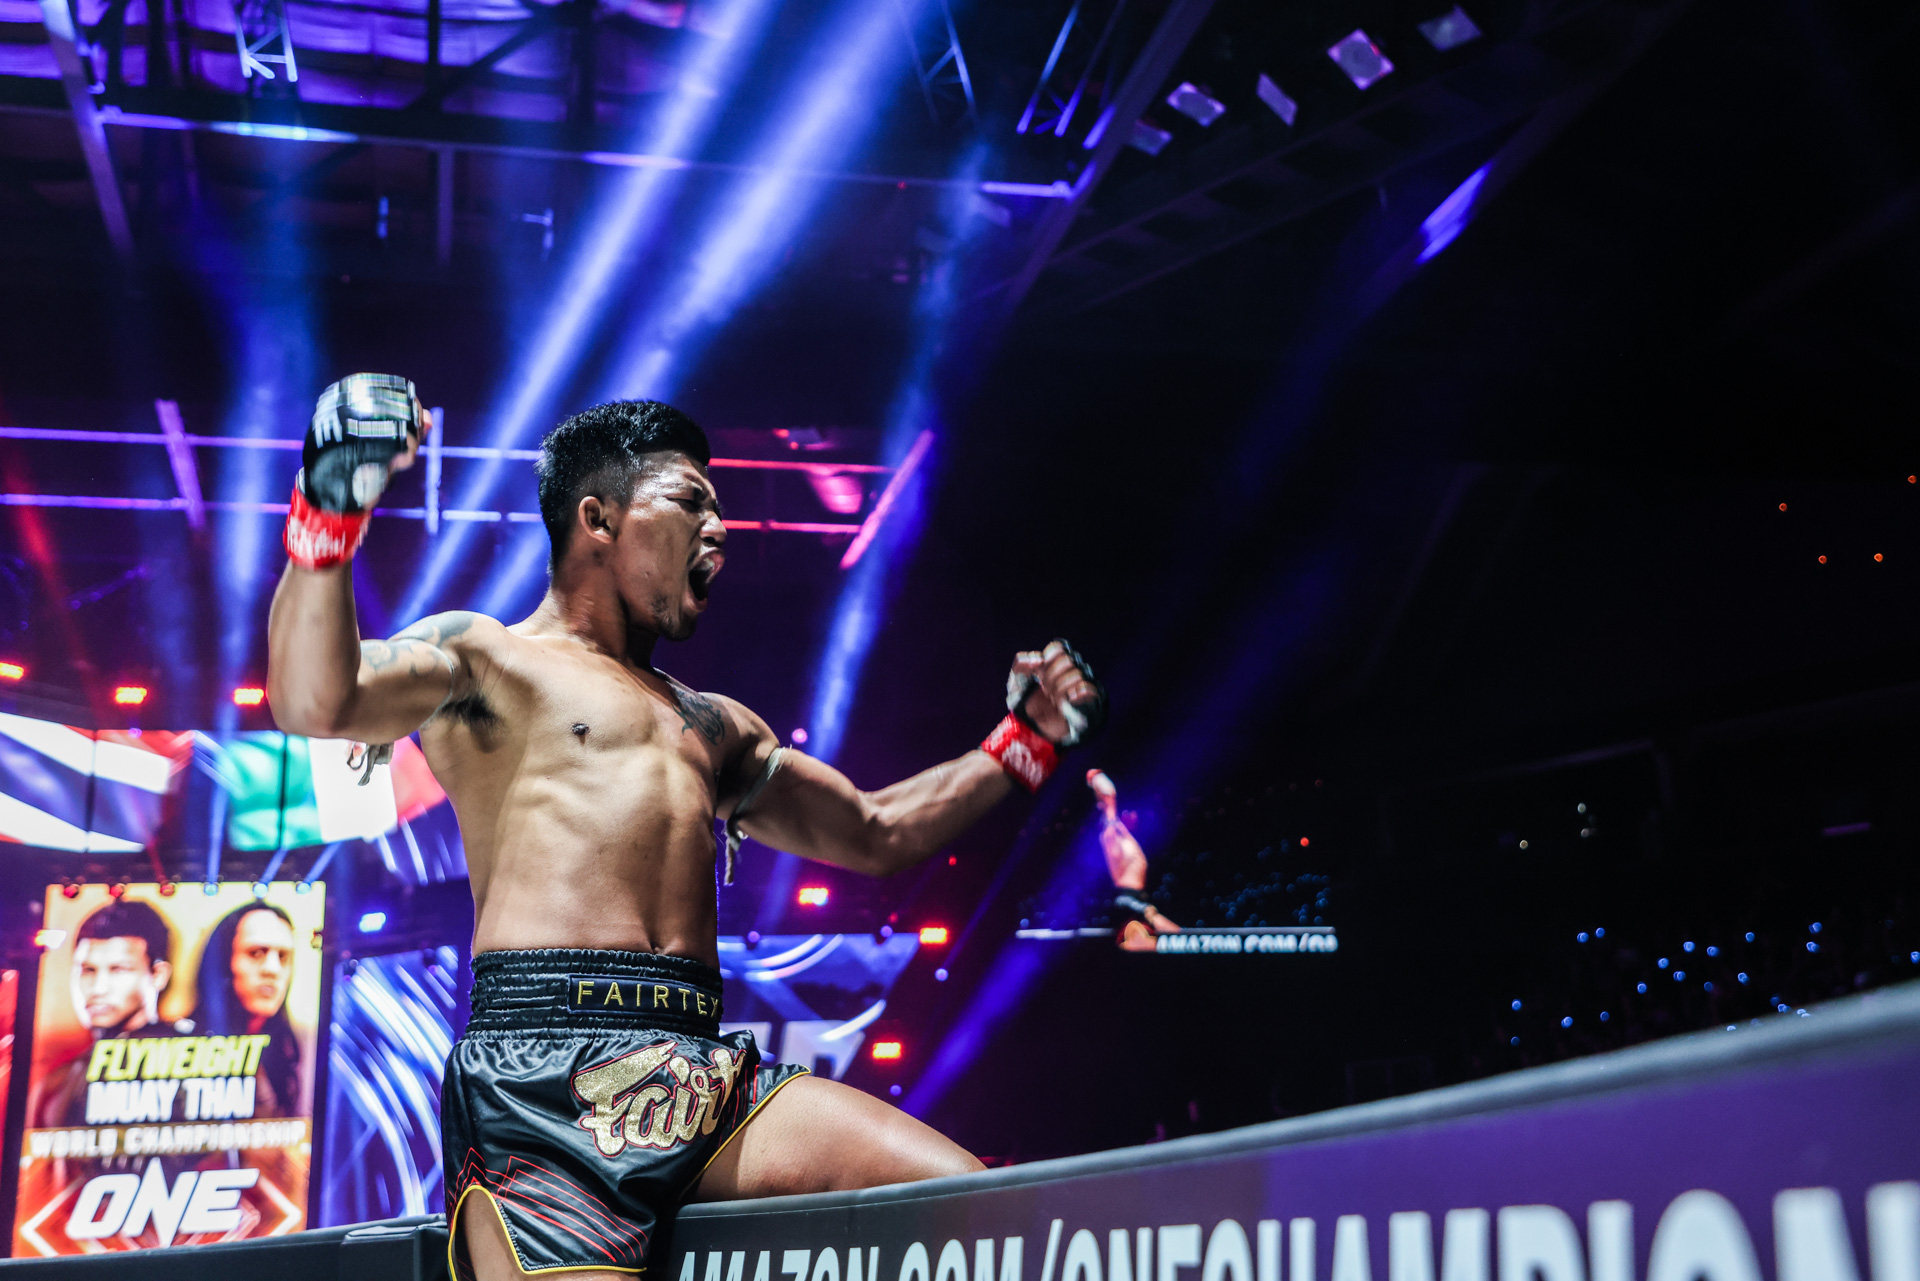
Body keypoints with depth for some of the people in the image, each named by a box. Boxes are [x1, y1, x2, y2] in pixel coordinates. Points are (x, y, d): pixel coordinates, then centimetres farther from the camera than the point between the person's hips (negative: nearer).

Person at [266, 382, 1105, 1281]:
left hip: (711, 1081, 6)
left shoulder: (714, 727, 30)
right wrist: (327, 511, -23)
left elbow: (875, 834, 37)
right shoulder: (485, 659, 10)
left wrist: (1027, 739, 31)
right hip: (541, 1076, -5)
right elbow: (315, 704, -9)